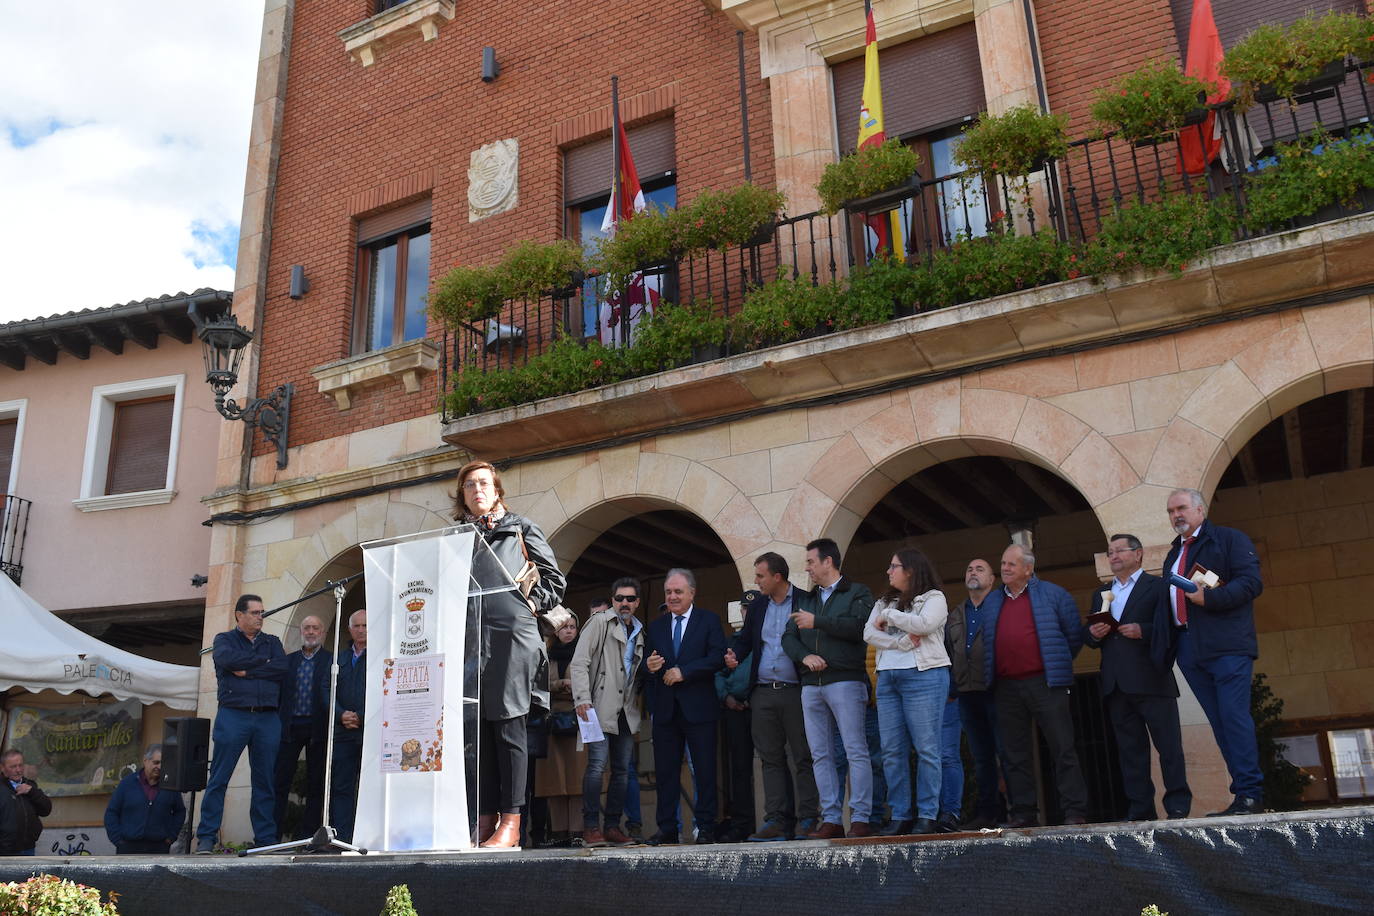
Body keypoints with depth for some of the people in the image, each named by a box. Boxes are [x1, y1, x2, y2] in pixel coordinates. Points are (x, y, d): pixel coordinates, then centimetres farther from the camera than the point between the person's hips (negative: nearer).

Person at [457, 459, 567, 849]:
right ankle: (485, 820, 8)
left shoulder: (520, 528, 10)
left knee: (509, 728, -6)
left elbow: (554, 578, 9)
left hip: (511, 637, -4)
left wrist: (532, 605, -2)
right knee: (478, 731, 4)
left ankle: (511, 823, -5)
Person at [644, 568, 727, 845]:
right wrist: (648, 666, -11)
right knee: (665, 771, 5)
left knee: (704, 770, 1)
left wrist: (684, 672, -15)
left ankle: (706, 827, 9)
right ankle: (667, 829, 11)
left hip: (698, 708, -3)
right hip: (665, 710, 4)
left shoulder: (709, 621, 3)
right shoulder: (655, 626, 15)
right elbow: (647, 663, 13)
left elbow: (717, 657, -9)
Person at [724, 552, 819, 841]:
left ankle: (808, 819, 4)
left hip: (795, 691, -5)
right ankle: (776, 820, 9)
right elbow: (745, 640, 18)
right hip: (763, 693, 6)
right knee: (771, 758, 6)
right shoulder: (757, 606, 15)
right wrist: (734, 656, -1)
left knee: (804, 757, -1)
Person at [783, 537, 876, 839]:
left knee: (856, 751, -8)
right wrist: (804, 656, -6)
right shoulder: (805, 599, 22)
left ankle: (861, 819, -5)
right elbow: (788, 637, 14)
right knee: (820, 754, 4)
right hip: (811, 684, 6)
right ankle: (831, 819, 8)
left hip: (845, 681, -6)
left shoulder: (858, 593, 4)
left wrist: (817, 622, -10)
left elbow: (859, 626, -14)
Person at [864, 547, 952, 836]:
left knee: (926, 748, -6)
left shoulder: (934, 598, 5)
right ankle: (900, 815, 7)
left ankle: (928, 816, -1)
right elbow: (869, 633, 5)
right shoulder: (884, 602, 21)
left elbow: (924, 624, -15)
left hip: (924, 676, -6)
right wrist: (903, 642, -9)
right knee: (891, 751, 2)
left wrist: (889, 617, -3)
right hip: (887, 679, 6)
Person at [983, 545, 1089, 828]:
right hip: (1006, 686, 4)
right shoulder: (992, 602, 17)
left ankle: (1075, 811, -1)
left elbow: (1074, 635, 6)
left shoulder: (1052, 594, 4)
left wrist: (1057, 664, 7)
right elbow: (986, 643, 26)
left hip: (1044, 683, -4)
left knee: (1063, 749, -5)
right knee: (1015, 754, 6)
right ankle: (1024, 813, 11)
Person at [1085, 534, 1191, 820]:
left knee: (1168, 743, -3)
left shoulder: (1158, 586, 5)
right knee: (1130, 748, 6)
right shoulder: (1100, 595, 22)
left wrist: (1142, 631, -19)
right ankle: (1140, 808, 8)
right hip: (1116, 684, 5)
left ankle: (1178, 805, 3)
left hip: (1151, 680, -5)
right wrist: (1093, 633, -4)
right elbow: (1087, 635, 18)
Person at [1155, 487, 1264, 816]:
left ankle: (1249, 794, -6)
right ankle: (1246, 792, 10)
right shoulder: (1173, 555, 24)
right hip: (1189, 648, 7)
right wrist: (1164, 645, 10)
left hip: (1226, 644, -7)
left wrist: (1210, 597, -21)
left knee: (1234, 717, -11)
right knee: (1220, 723, 6)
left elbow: (1251, 582, -9)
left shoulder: (1229, 539, 3)